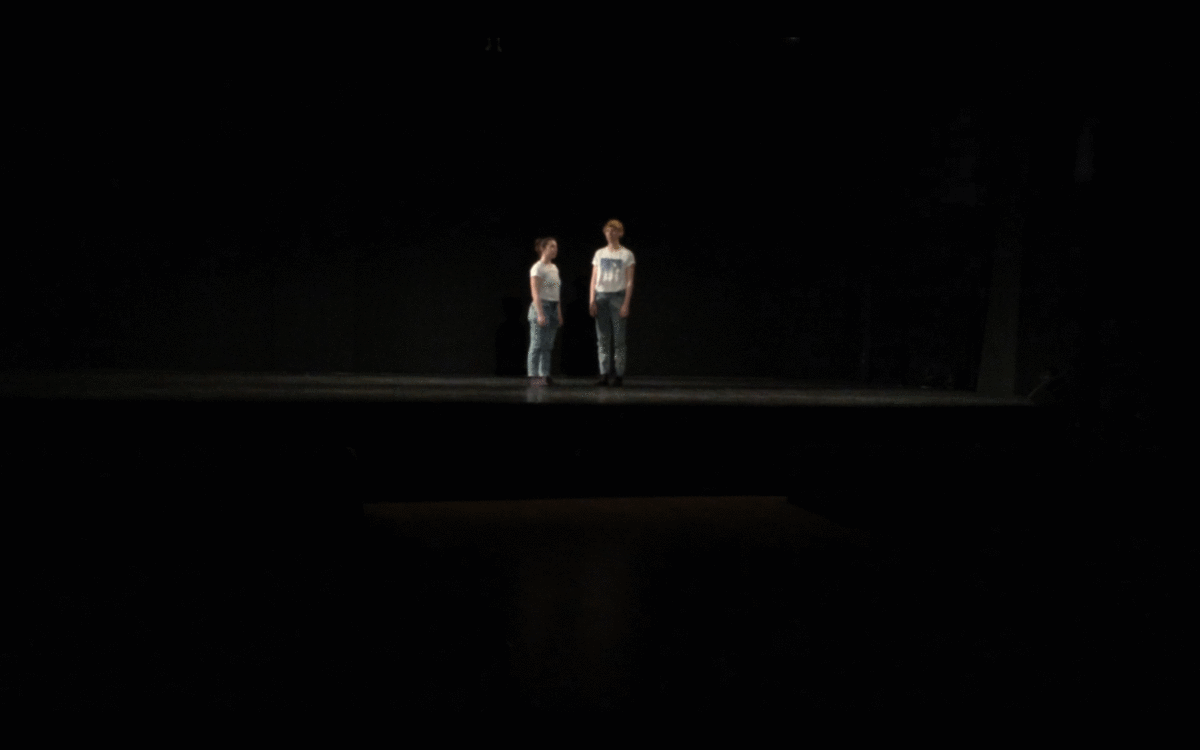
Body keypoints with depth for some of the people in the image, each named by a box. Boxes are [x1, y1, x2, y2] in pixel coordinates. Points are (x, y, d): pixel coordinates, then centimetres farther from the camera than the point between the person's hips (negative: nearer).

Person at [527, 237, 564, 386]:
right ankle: (533, 376, -3)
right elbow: (535, 293, -14)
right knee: (537, 345, -6)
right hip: (542, 306, -8)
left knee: (548, 346, 6)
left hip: (553, 308, 8)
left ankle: (544, 375, 9)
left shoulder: (554, 268, 16)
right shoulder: (537, 268, -8)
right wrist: (540, 314, -20)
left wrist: (559, 314, 16)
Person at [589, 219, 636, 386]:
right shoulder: (599, 254, 13)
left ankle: (618, 374, -2)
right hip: (601, 296, 4)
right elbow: (594, 279, 11)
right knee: (602, 338, 2)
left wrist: (626, 304, -10)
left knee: (618, 338, -4)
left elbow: (629, 281, -2)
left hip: (618, 296, -4)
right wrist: (591, 301, 2)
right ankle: (604, 374, 4)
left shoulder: (626, 255, 2)